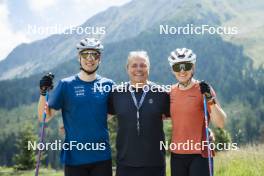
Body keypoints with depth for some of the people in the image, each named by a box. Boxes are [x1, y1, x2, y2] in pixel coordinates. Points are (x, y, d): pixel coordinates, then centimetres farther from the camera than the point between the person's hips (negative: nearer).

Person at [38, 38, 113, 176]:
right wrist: (43, 93, -17)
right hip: (74, 157, -1)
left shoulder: (107, 85, 4)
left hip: (102, 156, 2)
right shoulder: (66, 84, -1)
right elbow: (45, 117, -5)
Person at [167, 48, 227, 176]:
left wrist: (210, 99, -27)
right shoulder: (171, 91, 5)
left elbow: (220, 123, -16)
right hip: (176, 154, 5)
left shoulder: (203, 90, -9)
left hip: (199, 155, -5)